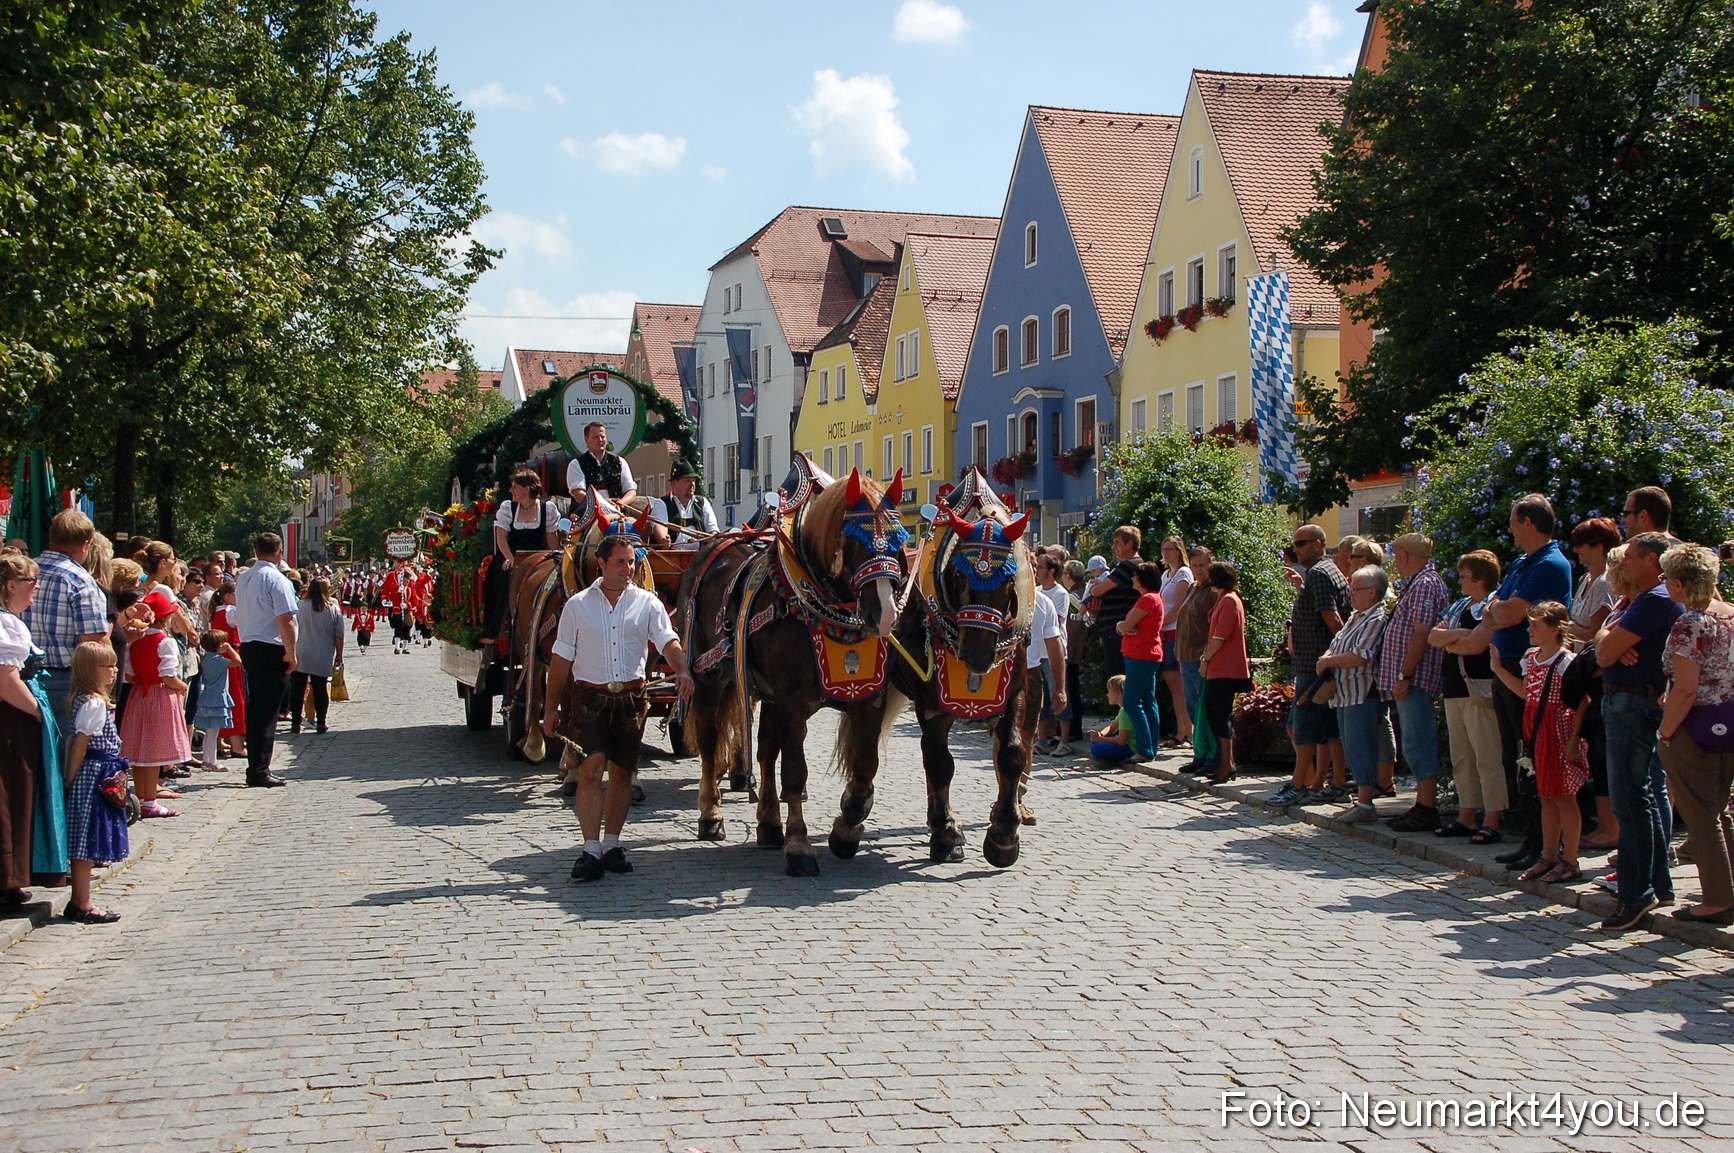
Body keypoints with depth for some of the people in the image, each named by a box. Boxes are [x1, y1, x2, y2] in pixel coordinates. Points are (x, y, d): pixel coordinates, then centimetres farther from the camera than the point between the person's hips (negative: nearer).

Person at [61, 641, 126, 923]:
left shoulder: (83, 699, 13)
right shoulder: (95, 703, -16)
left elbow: (77, 744, 12)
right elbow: (80, 744, -18)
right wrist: (71, 779, -14)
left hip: (94, 774, 10)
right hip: (94, 774, -10)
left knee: (85, 843, 13)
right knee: (88, 840, -4)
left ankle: (78, 902, 19)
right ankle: (82, 905, 0)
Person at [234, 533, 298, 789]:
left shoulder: (242, 578, 11)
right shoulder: (277, 580, -14)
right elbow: (285, 620, -19)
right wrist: (291, 653, -13)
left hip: (247, 646, 8)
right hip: (271, 650, -8)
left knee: (255, 708, 14)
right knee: (267, 712, -4)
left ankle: (256, 768, 19)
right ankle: (260, 771, -3)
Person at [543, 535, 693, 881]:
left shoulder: (647, 603, 4)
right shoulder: (578, 605, 4)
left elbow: (668, 642, -7)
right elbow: (562, 658, 7)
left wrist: (681, 671, -28)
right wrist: (551, 707, 6)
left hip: (630, 698, 2)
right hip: (588, 697, -2)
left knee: (621, 774, 8)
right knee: (590, 770, -12)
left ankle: (611, 844, 20)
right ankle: (591, 851, -10)